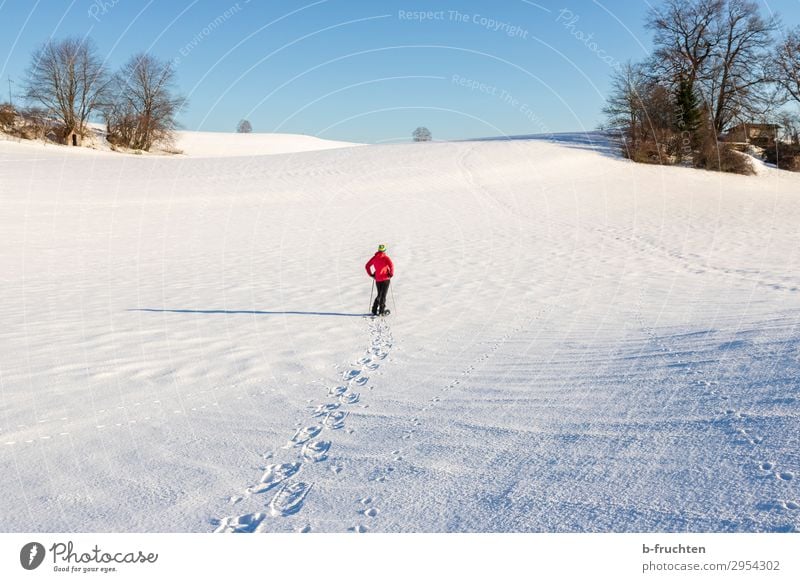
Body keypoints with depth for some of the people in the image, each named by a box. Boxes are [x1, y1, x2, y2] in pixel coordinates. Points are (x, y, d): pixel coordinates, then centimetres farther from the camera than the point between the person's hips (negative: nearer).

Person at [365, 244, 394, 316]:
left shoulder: (374, 257, 4)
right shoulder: (385, 257, -8)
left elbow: (367, 266, 6)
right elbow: (391, 266, -21)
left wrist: (371, 274, 13)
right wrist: (391, 274, -8)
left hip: (377, 279, 4)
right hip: (385, 278, -4)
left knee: (379, 294, 19)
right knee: (383, 295, 4)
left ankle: (374, 310, 12)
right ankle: (381, 311, -1)